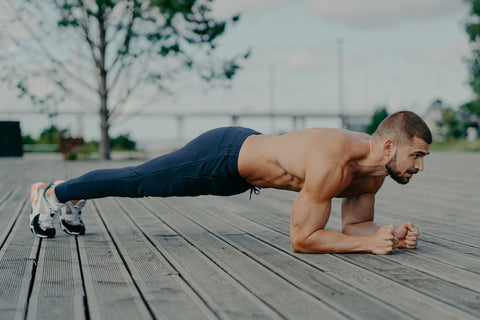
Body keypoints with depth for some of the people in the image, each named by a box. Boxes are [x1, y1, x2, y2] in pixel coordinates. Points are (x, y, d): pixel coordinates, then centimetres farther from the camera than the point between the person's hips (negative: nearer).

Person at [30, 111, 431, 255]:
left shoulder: (374, 170, -11)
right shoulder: (332, 162, -39)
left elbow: (355, 224, -1)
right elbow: (302, 238, -35)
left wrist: (392, 234, -19)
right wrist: (369, 243, -36)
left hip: (244, 153, 8)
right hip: (222, 157, -8)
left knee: (141, 184, 26)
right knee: (134, 181, 12)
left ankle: (72, 196, 50)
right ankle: (52, 194, 37)